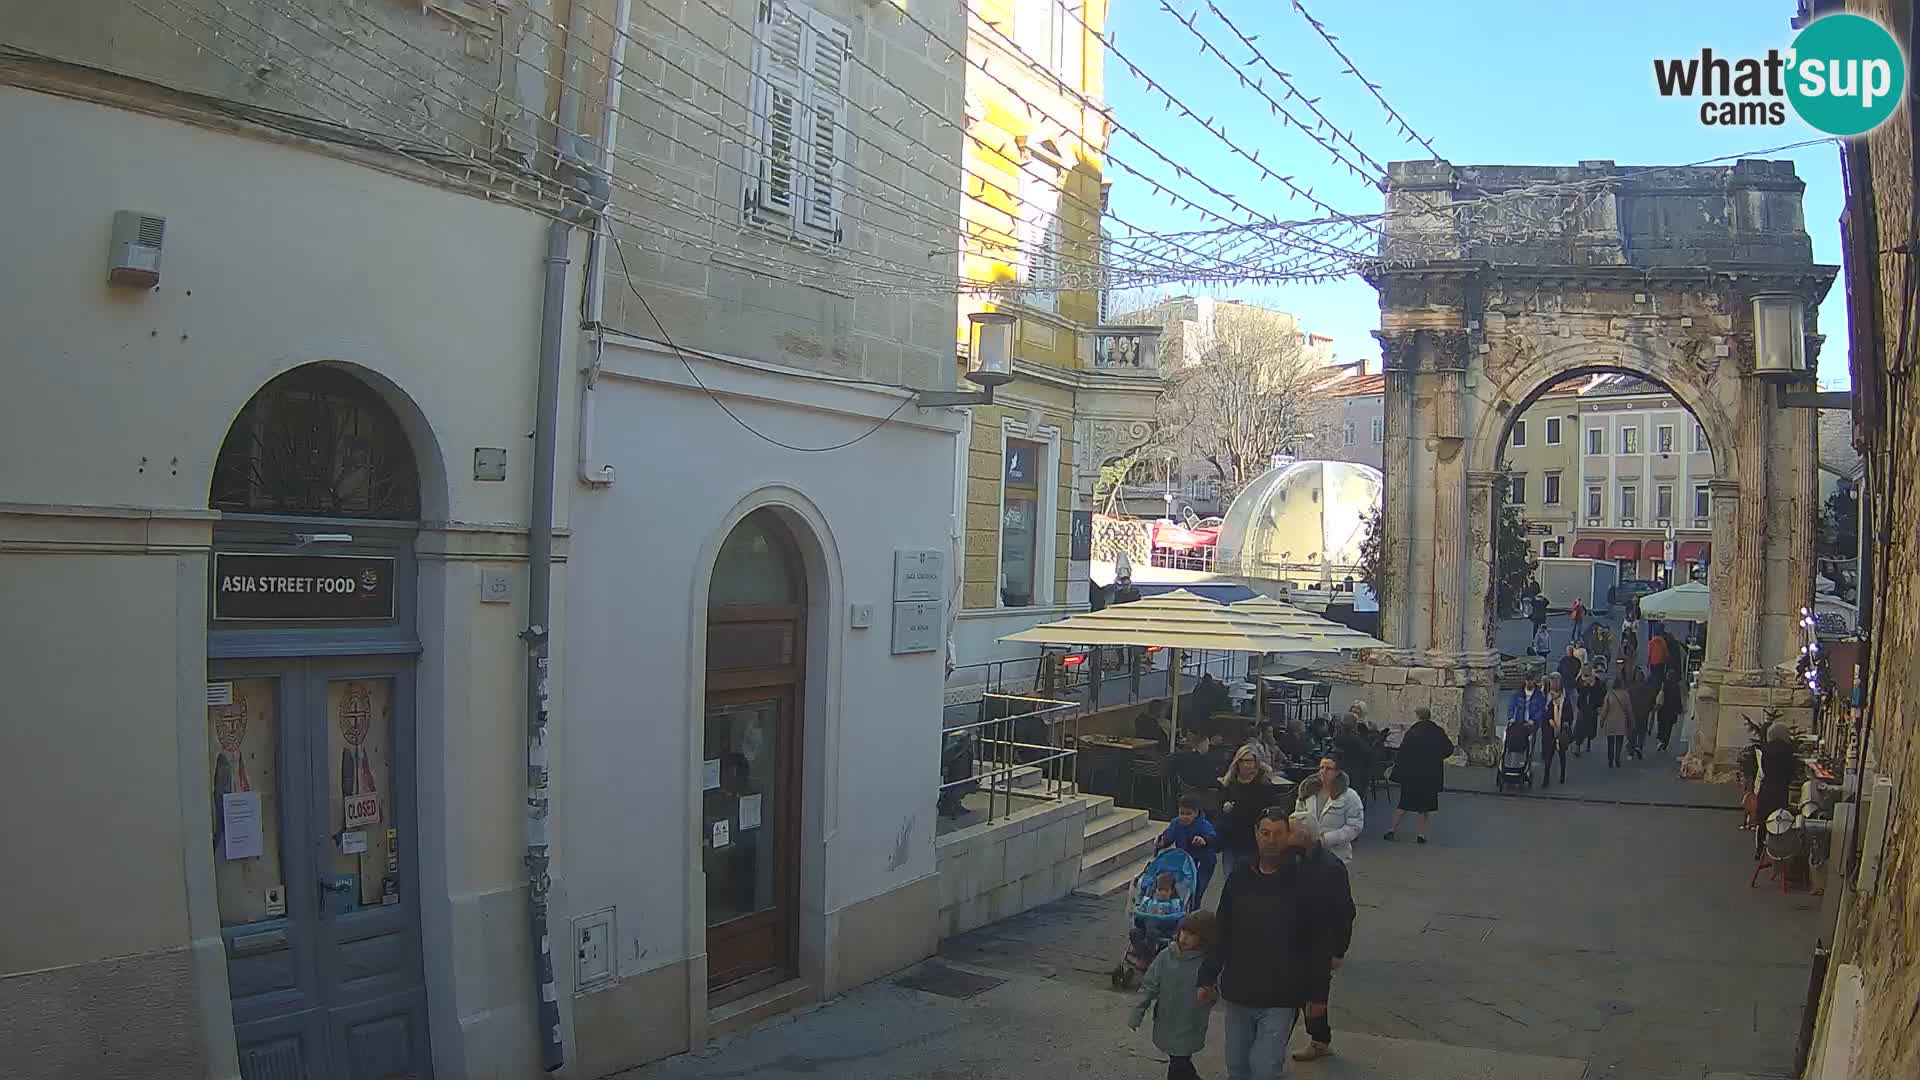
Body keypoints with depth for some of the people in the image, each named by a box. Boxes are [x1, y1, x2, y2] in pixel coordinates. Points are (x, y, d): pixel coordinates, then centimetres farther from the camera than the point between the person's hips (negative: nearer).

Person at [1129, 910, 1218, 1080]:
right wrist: (1136, 1015, 0)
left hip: (1189, 1029, -4)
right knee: (1179, 1064, 20)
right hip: (1165, 1026, 4)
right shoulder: (1167, 955, -7)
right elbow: (1149, 986, -1)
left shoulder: (1207, 962, -16)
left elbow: (1211, 998, -12)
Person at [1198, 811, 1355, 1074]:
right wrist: (1208, 979, 5)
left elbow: (1319, 944, -7)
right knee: (1236, 1069, 14)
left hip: (1279, 1000, -4)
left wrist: (1317, 995, -7)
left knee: (1265, 1069, -7)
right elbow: (1221, 934, 6)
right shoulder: (1239, 879, 0)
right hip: (1237, 994, 4)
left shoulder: (1303, 883, -10)